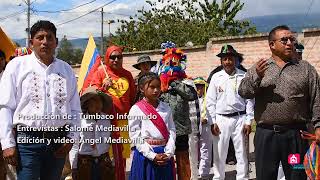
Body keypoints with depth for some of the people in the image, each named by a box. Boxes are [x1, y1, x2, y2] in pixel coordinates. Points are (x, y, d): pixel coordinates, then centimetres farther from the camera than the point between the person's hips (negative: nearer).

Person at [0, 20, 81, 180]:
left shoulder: (66, 70, 10)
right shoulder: (17, 65, 1)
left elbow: (75, 109, 14)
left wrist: (71, 137, 4)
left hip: (59, 140, 4)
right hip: (27, 140, -3)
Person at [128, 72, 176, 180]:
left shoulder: (166, 108, 7)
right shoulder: (136, 109, -5)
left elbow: (172, 131, 3)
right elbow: (135, 137, -9)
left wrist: (168, 153, -10)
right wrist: (153, 156, -14)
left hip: (165, 155, 3)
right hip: (145, 154, -3)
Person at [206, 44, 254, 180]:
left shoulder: (243, 76, 0)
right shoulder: (216, 77, 4)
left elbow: (250, 100, 0)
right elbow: (210, 101, 4)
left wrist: (248, 121, -4)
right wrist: (212, 122, -2)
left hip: (240, 119, -1)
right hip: (221, 119, 1)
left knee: (241, 153, 6)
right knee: (219, 153, 7)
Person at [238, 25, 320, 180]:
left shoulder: (306, 68, 9)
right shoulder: (258, 68, 10)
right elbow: (243, 92, -1)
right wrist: (257, 77, -18)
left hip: (296, 135, 0)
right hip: (266, 134, 0)